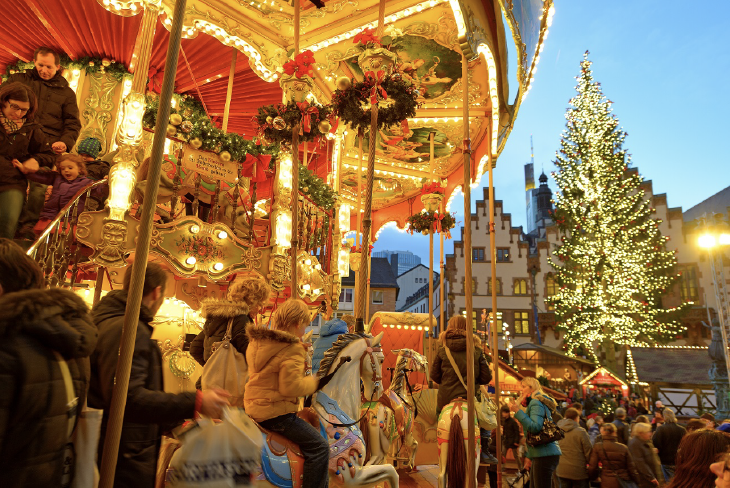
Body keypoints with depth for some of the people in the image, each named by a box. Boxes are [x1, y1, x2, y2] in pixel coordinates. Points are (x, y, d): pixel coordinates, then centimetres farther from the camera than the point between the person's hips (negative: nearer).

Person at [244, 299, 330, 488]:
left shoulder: (256, 341, 8)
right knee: (319, 447, -7)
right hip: (276, 413, -10)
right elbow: (290, 386, -25)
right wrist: (315, 382, -10)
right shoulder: (293, 349, -18)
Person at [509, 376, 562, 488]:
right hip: (541, 455, 10)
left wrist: (518, 411, -19)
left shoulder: (536, 403, -9)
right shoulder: (537, 402, 21)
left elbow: (535, 427, -22)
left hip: (544, 455, -10)